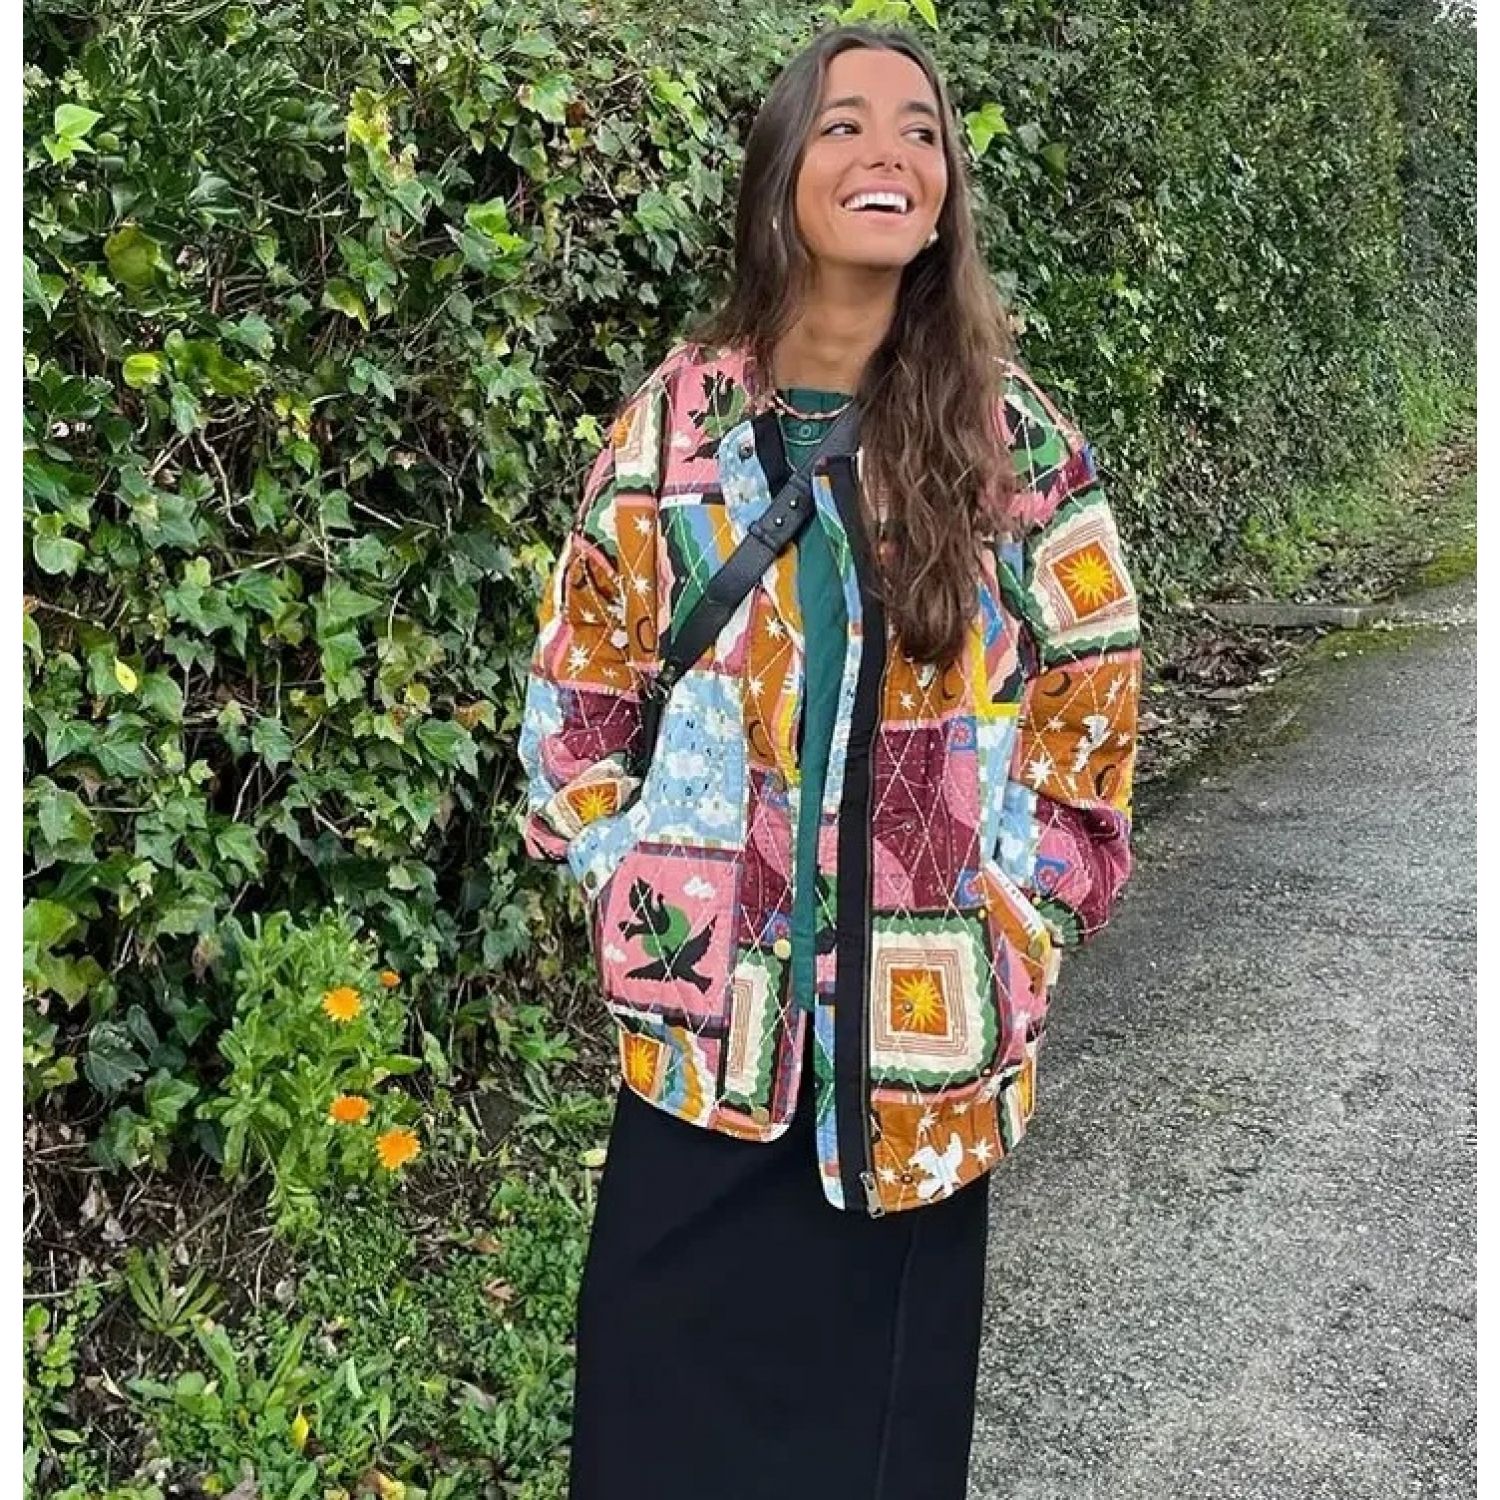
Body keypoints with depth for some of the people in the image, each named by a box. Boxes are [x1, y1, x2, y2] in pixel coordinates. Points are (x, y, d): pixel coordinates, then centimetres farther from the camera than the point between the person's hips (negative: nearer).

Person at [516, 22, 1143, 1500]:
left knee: (880, 1372, 14)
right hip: (708, 1002, 0)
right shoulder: (678, 420, -1)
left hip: (925, 1014, 0)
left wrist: (1027, 905, 1)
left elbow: (1093, 684, 5)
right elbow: (579, 683, 5)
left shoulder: (1014, 434, -1)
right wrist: (633, 893, -1)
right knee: (675, 1367, 11)